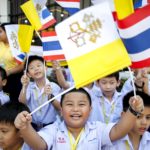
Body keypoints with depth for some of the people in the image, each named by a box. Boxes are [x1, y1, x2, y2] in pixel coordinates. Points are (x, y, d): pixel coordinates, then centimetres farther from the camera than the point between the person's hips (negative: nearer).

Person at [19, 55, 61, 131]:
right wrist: (24, 86, -23)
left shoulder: (54, 86, -4)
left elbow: (59, 108, -9)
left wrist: (50, 96, -26)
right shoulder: (29, 87, 3)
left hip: (50, 125, -2)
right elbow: (22, 103, -10)